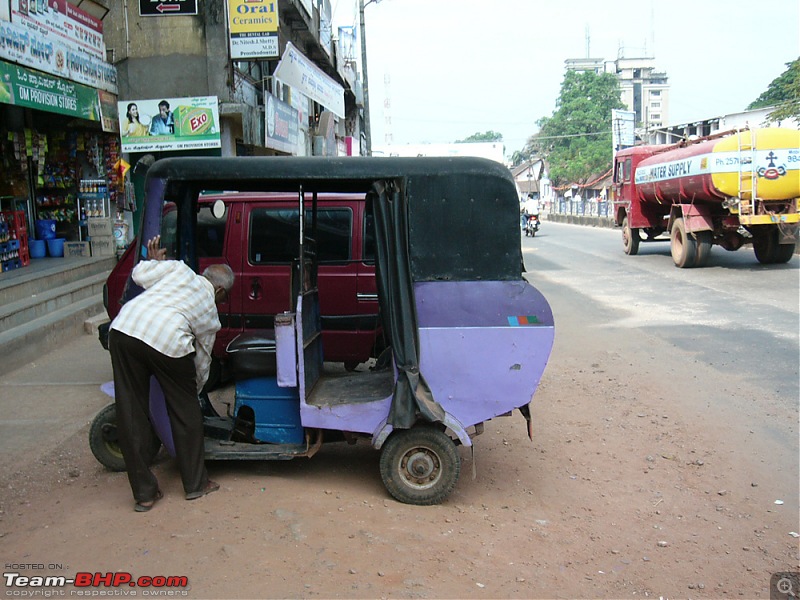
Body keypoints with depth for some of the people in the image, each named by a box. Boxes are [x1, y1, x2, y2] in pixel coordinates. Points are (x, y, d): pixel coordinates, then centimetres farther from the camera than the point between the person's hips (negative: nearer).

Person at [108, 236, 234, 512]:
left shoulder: (179, 269, 26)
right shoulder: (210, 312, 22)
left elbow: (139, 274, 22)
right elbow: (202, 360, 29)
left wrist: (154, 261, 43)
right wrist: (194, 389, 44)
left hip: (123, 329, 3)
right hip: (167, 342, -3)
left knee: (131, 415, 12)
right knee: (186, 412, 18)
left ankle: (144, 493, 22)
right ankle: (196, 483, 30)